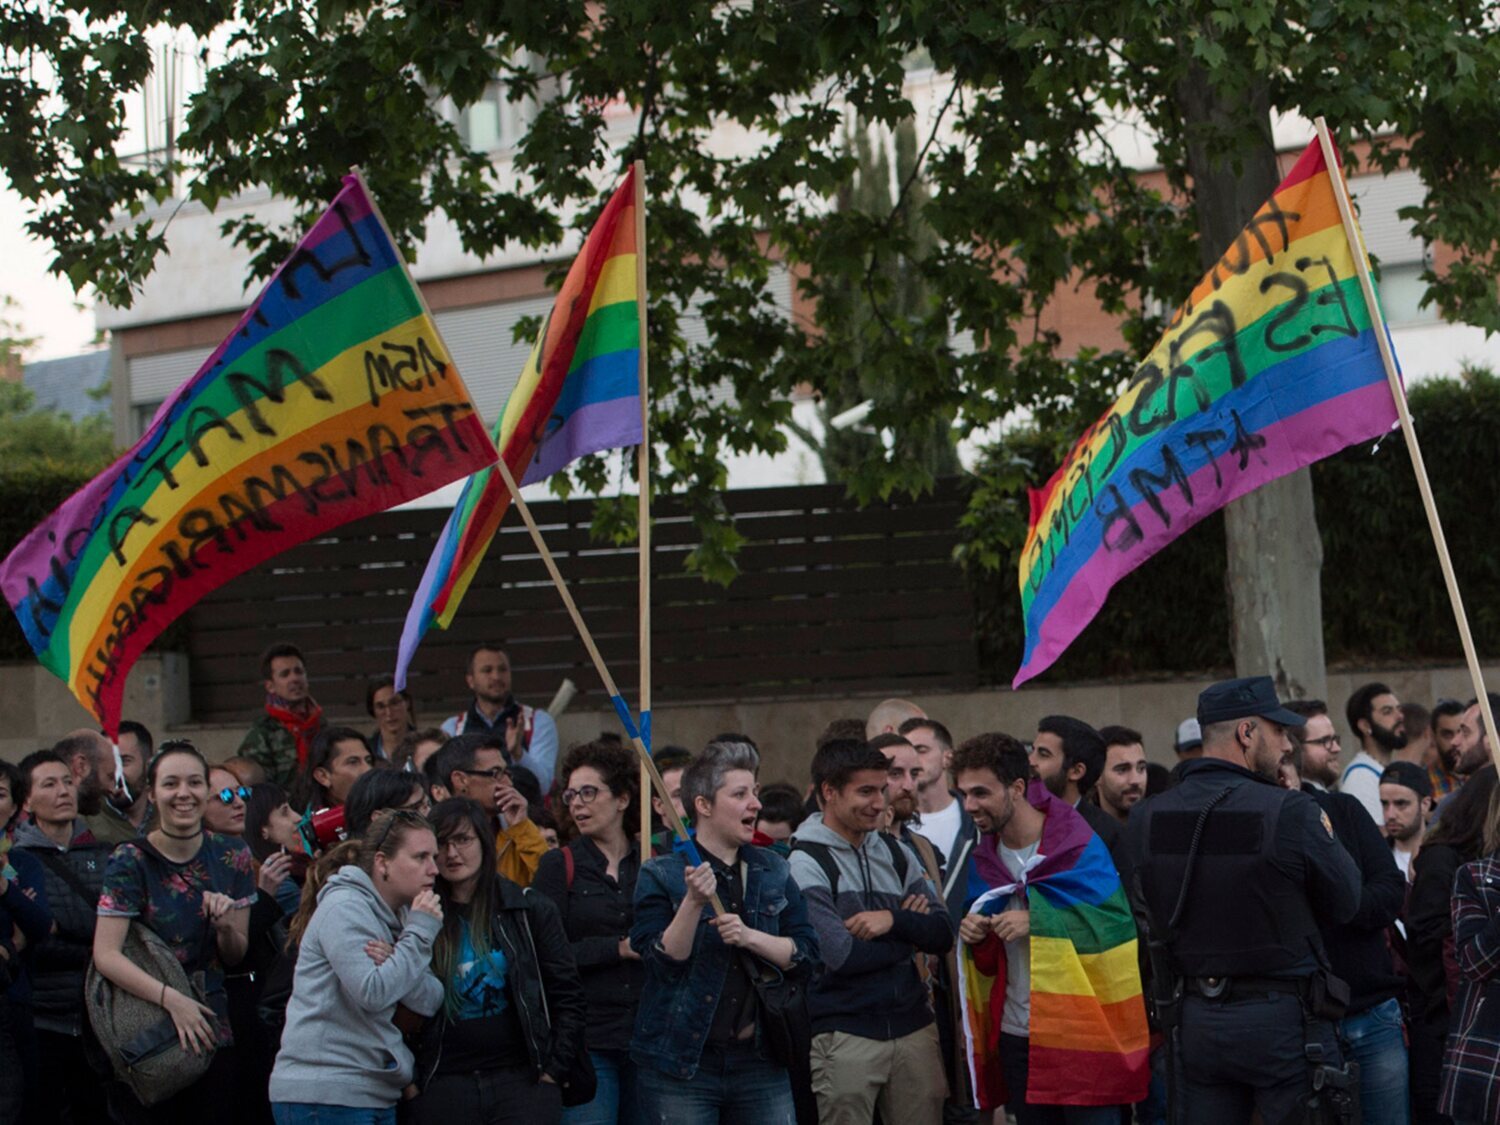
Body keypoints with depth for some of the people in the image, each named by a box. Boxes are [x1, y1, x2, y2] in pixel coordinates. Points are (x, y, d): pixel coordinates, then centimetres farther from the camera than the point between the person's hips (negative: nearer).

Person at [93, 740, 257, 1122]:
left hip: (212, 1031, 3)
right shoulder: (131, 861, -8)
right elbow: (106, 955, -17)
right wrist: (170, 998, -28)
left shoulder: (231, 857, 4)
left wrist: (226, 926, -13)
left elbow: (236, 957, 9)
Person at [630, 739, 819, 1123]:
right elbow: (663, 963, -11)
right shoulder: (661, 875, -3)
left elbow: (806, 953, 3)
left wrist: (751, 937, -14)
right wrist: (694, 902, -24)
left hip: (758, 1060, 4)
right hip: (681, 1063, -4)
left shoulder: (773, 872, 11)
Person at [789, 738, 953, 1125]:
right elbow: (840, 955, -17)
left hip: (913, 1027, 5)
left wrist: (894, 919, -14)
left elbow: (943, 935, 5)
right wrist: (909, 933, -3)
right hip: (844, 1035, -5)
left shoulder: (896, 852, 11)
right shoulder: (806, 864, -7)